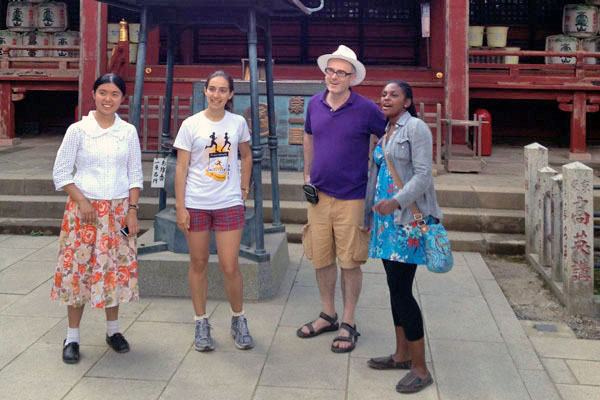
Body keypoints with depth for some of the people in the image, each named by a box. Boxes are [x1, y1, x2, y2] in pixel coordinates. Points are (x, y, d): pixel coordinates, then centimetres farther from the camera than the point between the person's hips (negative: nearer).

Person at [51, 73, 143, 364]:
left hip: (118, 209, 2)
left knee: (117, 269, 7)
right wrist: (82, 201, -12)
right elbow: (61, 173, -2)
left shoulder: (129, 132, 4)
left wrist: (132, 210, -1)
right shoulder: (78, 130, -3)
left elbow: (135, 175, 7)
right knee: (78, 269, 0)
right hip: (84, 208, -2)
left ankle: (113, 330, 23)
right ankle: (72, 337, 11)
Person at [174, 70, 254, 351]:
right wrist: (180, 207, -7)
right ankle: (201, 323, 22)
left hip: (229, 204, 1)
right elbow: (181, 167, -2)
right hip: (196, 204, 0)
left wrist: (244, 187, 11)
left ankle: (238, 320, 20)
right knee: (198, 264, 8)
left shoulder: (238, 123, 4)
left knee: (230, 267, -1)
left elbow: (246, 155, 20)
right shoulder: (191, 124, -2)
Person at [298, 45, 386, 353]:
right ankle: (328, 316, 30)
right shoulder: (314, 104, 5)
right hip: (319, 193, 5)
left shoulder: (365, 109, -8)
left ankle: (348, 324, 17)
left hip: (351, 197, -4)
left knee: (349, 262, 3)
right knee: (321, 259, 12)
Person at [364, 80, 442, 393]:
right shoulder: (384, 132, 17)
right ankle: (402, 354, 25)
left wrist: (397, 201, -28)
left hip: (408, 218, -8)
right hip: (386, 218, 8)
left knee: (401, 290, -9)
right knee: (396, 288, 13)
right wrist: (369, 216, 21)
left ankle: (420, 369, 1)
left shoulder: (416, 127, -7)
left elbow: (423, 174, -16)